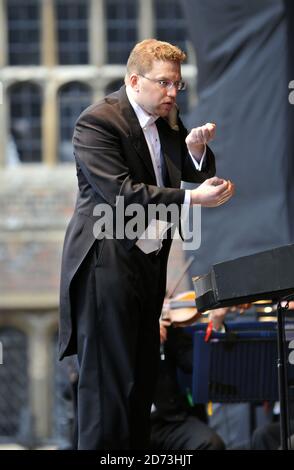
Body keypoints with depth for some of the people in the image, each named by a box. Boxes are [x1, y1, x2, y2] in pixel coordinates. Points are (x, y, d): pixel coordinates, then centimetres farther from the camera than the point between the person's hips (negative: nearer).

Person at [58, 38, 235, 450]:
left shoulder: (167, 122, 11)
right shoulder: (97, 122, -14)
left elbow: (196, 175, 13)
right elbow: (120, 192, -23)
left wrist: (196, 149, -10)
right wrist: (192, 198, -27)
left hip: (150, 262, 8)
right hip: (106, 265, -8)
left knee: (143, 375, 11)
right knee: (109, 380, -7)